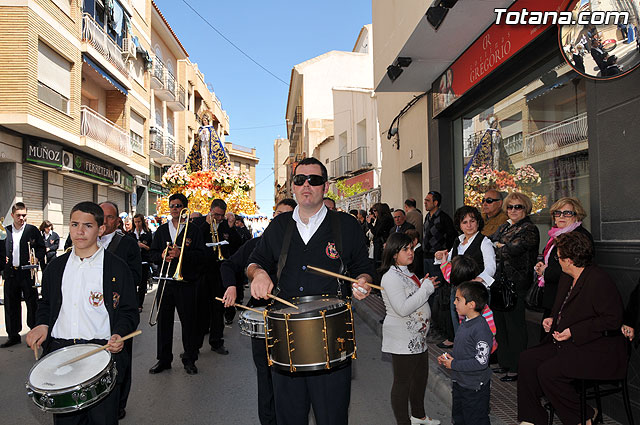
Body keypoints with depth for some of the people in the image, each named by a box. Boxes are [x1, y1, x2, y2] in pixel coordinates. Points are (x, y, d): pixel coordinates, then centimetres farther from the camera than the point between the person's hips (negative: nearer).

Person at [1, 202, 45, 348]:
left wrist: (37, 258, -15)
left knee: (32, 304, 2)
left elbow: (42, 247, 2)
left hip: (28, 273, -3)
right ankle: (13, 335, 22)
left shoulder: (33, 230, 2)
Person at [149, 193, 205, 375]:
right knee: (163, 321, 7)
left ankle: (189, 359, 15)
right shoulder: (161, 230, 14)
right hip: (165, 282, 3)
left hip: (186, 283, -3)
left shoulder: (193, 230, 2)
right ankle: (163, 359, 20)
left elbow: (200, 255, -7)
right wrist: (162, 256, -9)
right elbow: (152, 254, 11)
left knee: (188, 321, 2)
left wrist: (181, 253, -20)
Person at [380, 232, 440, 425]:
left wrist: (426, 285, 7)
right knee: (403, 382, 2)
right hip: (402, 340, -10)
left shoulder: (407, 273, 11)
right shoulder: (391, 277, -20)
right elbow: (403, 308, -28)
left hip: (417, 337, 10)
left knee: (421, 376, 21)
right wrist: (426, 288, -22)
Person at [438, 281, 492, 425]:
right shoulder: (465, 323, 2)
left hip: (475, 388, -9)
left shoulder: (481, 330, -26)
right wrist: (447, 357, 0)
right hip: (459, 383, 9)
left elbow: (481, 362, -28)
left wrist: (454, 364, -21)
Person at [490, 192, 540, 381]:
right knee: (500, 324, 14)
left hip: (516, 284, -8)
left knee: (514, 325, -1)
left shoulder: (529, 229, -7)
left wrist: (498, 246, -1)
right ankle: (505, 363, 27)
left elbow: (515, 249, -17)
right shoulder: (503, 228, 17)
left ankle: (516, 368, 11)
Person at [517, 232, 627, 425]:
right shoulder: (566, 279, 12)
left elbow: (613, 320, -22)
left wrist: (573, 332, -22)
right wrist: (552, 319, 7)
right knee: (527, 359, -5)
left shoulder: (598, 280, -18)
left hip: (599, 351, -9)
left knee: (547, 371, -24)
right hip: (568, 344, 9)